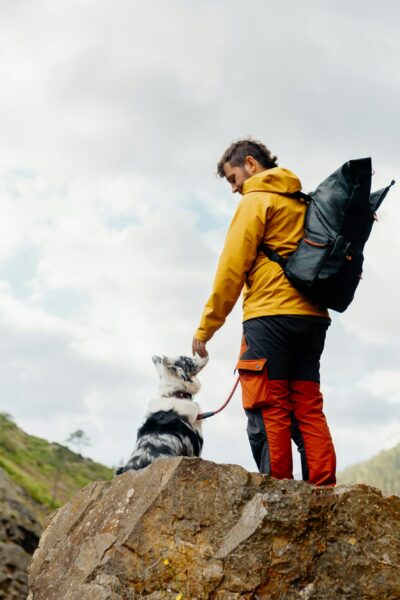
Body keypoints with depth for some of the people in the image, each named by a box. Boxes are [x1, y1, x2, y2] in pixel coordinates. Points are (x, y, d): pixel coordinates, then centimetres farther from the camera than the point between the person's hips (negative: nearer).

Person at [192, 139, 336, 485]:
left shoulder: (256, 201, -1)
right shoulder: (303, 203, 22)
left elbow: (232, 268, -6)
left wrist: (206, 328, -4)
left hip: (270, 316, -7)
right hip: (312, 317, 7)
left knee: (268, 411, -7)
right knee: (308, 411, 6)